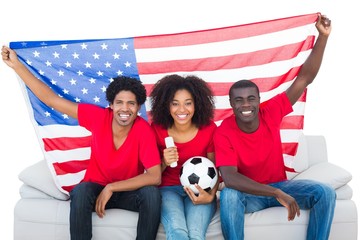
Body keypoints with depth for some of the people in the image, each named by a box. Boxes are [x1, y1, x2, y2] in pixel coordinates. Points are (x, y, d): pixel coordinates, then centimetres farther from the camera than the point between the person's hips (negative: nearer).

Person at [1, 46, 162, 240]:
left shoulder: (144, 130, -22)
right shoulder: (99, 117, -17)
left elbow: (155, 177, -29)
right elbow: (51, 99, -13)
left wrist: (111, 188, -28)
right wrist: (16, 65, -13)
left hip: (129, 192, 0)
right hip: (96, 188, 1)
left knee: (152, 193, -31)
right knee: (81, 191, -33)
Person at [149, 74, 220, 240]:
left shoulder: (209, 129, -5)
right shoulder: (157, 129, -4)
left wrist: (211, 196, -15)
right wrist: (164, 163, -18)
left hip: (199, 191, 0)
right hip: (168, 190, 0)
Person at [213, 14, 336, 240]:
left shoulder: (271, 113, -12)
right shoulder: (224, 132, -21)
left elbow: (305, 78, -12)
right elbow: (229, 178, -33)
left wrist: (323, 36, -19)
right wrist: (277, 193, -39)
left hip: (280, 185, 4)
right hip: (248, 192, -3)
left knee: (325, 193, -18)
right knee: (229, 196, -36)